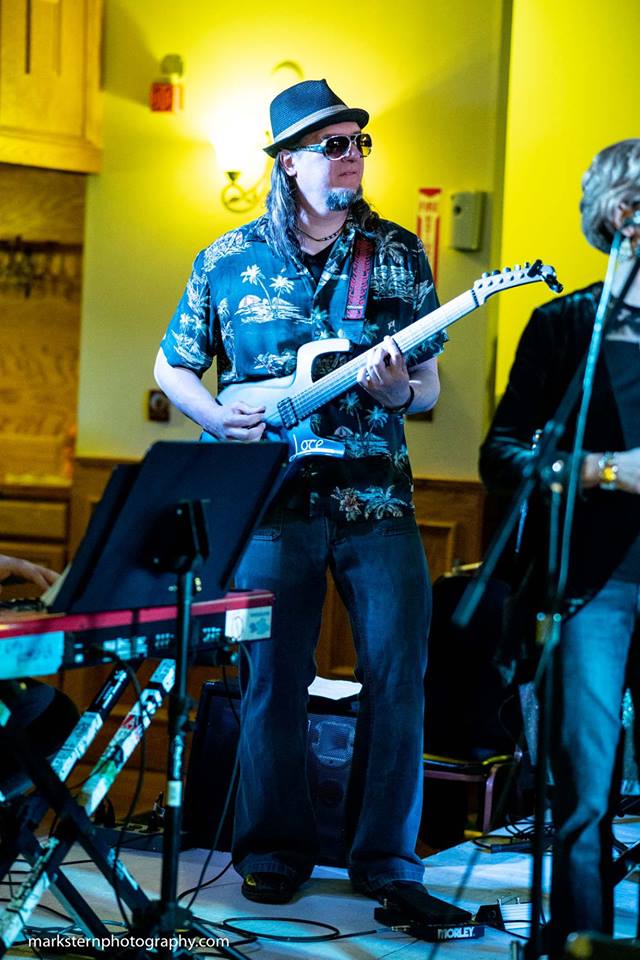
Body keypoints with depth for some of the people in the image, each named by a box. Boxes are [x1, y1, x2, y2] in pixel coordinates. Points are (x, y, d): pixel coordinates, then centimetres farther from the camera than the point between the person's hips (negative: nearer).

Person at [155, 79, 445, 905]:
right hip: (273, 500, 0)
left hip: (378, 499, 1)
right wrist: (217, 418, -5)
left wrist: (398, 388, -14)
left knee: (398, 672, -5)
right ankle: (275, 849, 16)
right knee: (273, 675, 1)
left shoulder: (399, 254, 7)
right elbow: (171, 366, 14)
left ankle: (386, 856, 8)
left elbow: (429, 388, 9)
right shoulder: (228, 261, 6)